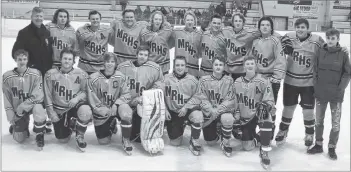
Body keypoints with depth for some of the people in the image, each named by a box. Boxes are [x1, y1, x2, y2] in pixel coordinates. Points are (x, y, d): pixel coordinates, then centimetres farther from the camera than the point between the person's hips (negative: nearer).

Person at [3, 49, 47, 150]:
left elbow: (38, 96, -17)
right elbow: (7, 98, -2)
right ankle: (24, 125, 35)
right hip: (17, 111, 2)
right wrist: (11, 116, -7)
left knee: (38, 110, -39)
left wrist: (22, 106, -23)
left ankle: (39, 136, -11)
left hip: (33, 104, -2)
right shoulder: (7, 77, -8)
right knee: (19, 139, -2)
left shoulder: (35, 74, -13)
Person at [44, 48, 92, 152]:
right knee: (63, 140, 1)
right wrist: (51, 112, -6)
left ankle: (80, 136, -9)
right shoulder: (51, 74, -6)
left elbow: (85, 91, -3)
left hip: (75, 106, -1)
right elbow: (47, 96, -1)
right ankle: (69, 125, 37)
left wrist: (77, 98, -23)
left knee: (85, 112, -37)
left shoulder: (81, 74, -7)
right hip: (58, 110, 1)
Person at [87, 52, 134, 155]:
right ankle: (111, 125, 36)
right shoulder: (94, 78, -10)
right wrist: (106, 111, -19)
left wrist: (116, 105, -24)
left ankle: (126, 140, -15)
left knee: (125, 110, -36)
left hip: (116, 107, 0)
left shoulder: (121, 77, -7)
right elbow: (92, 100, -10)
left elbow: (126, 95, -7)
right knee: (103, 141, 1)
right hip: (101, 112, 0)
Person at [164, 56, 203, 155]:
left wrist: (186, 107, -17)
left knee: (198, 117, -38)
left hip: (188, 109, -1)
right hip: (173, 111, 1)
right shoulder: (167, 78, -5)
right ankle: (180, 127, 38)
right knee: (175, 143, 3)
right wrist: (165, 109, -7)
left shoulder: (192, 80, -6)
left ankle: (194, 142, -13)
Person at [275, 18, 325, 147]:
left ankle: (309, 134, 32)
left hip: (309, 82, -1)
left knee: (308, 110, 8)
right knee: (288, 107, 13)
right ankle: (283, 131, 34)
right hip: (290, 80, 1)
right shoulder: (289, 37, -7)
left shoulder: (317, 41, -11)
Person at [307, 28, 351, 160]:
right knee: (318, 120, 13)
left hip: (336, 94, -2)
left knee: (336, 123, 4)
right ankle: (318, 145, 28)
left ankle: (332, 148, 19)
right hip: (320, 92, 2)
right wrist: (316, 85, -2)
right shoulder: (320, 52, -1)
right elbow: (315, 70, 4)